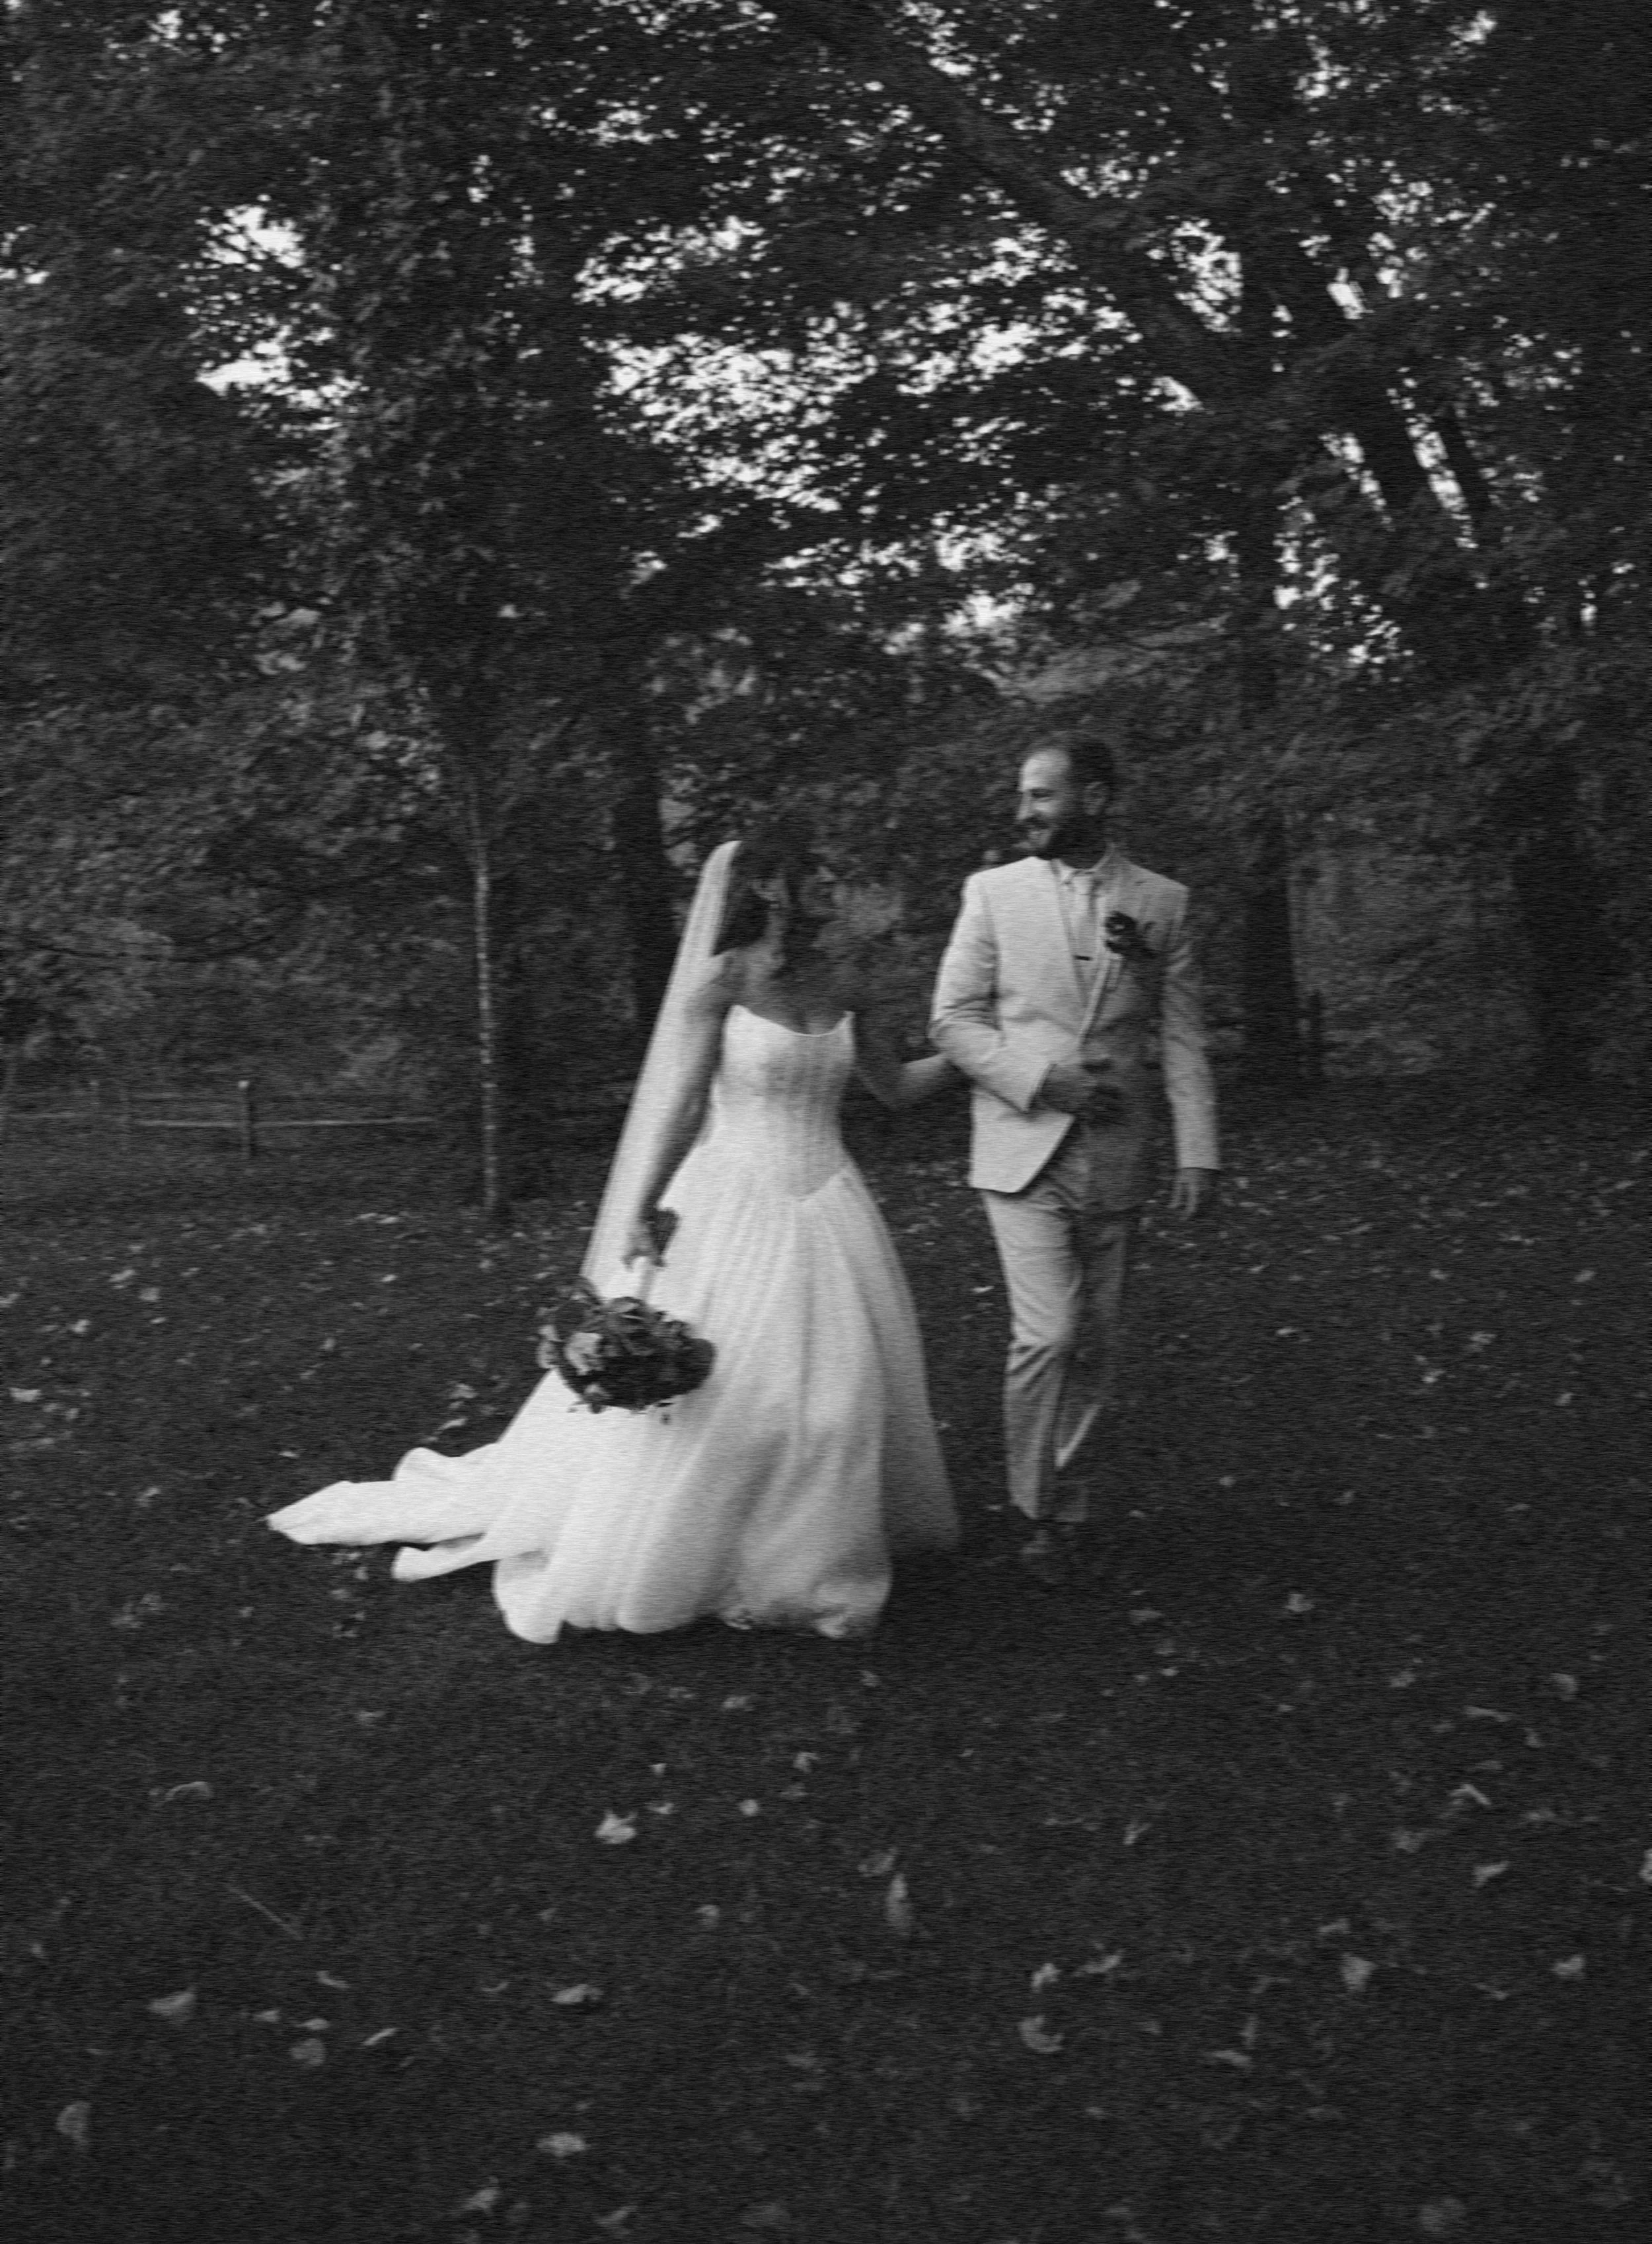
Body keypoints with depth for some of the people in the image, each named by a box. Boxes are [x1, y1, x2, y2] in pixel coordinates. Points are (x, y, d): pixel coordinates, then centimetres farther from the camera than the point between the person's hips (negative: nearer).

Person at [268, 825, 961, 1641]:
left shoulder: (846, 984, 6)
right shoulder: (723, 978, -10)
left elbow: (894, 1086, 16)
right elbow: (679, 1098, -11)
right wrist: (644, 1210, -16)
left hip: (826, 1210, 6)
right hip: (734, 1207, -5)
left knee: (838, 1392, 9)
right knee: (698, 1393, -2)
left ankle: (809, 1559, 27)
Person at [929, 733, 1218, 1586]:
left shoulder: (1160, 903, 4)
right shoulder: (992, 892, 2)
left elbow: (1183, 1037, 5)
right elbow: (953, 1019, 1)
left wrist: (1197, 1151, -3)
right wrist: (1042, 1081, -11)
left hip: (1113, 1157, 2)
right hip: (1022, 1153, -2)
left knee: (1096, 1347, 8)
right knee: (1046, 1335, -13)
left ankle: (1073, 1507, 24)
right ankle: (1036, 1509, 5)